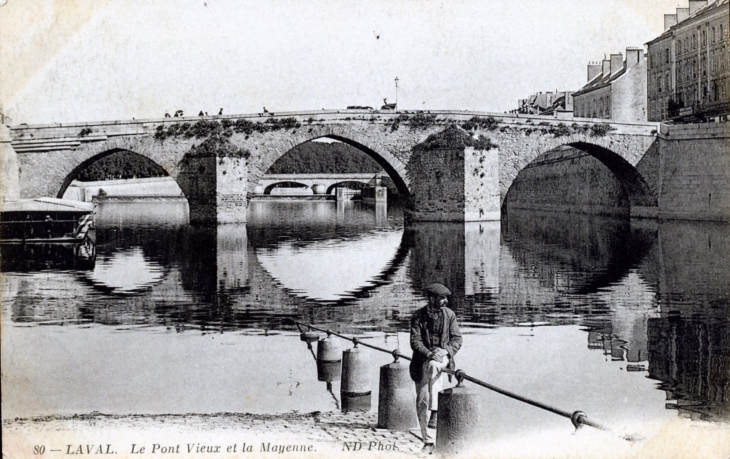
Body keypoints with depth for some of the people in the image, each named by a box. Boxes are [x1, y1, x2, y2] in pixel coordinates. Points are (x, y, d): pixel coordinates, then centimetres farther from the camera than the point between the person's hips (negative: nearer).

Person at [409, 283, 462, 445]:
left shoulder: (449, 314, 2)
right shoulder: (418, 316, -4)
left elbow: (457, 339, 2)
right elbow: (415, 341, -11)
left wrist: (445, 350, -18)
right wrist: (429, 353, -28)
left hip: (442, 355, 0)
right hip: (422, 360, 0)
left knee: (433, 366, -37)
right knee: (422, 399, -3)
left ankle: (435, 412, -32)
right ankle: (425, 436, 11)